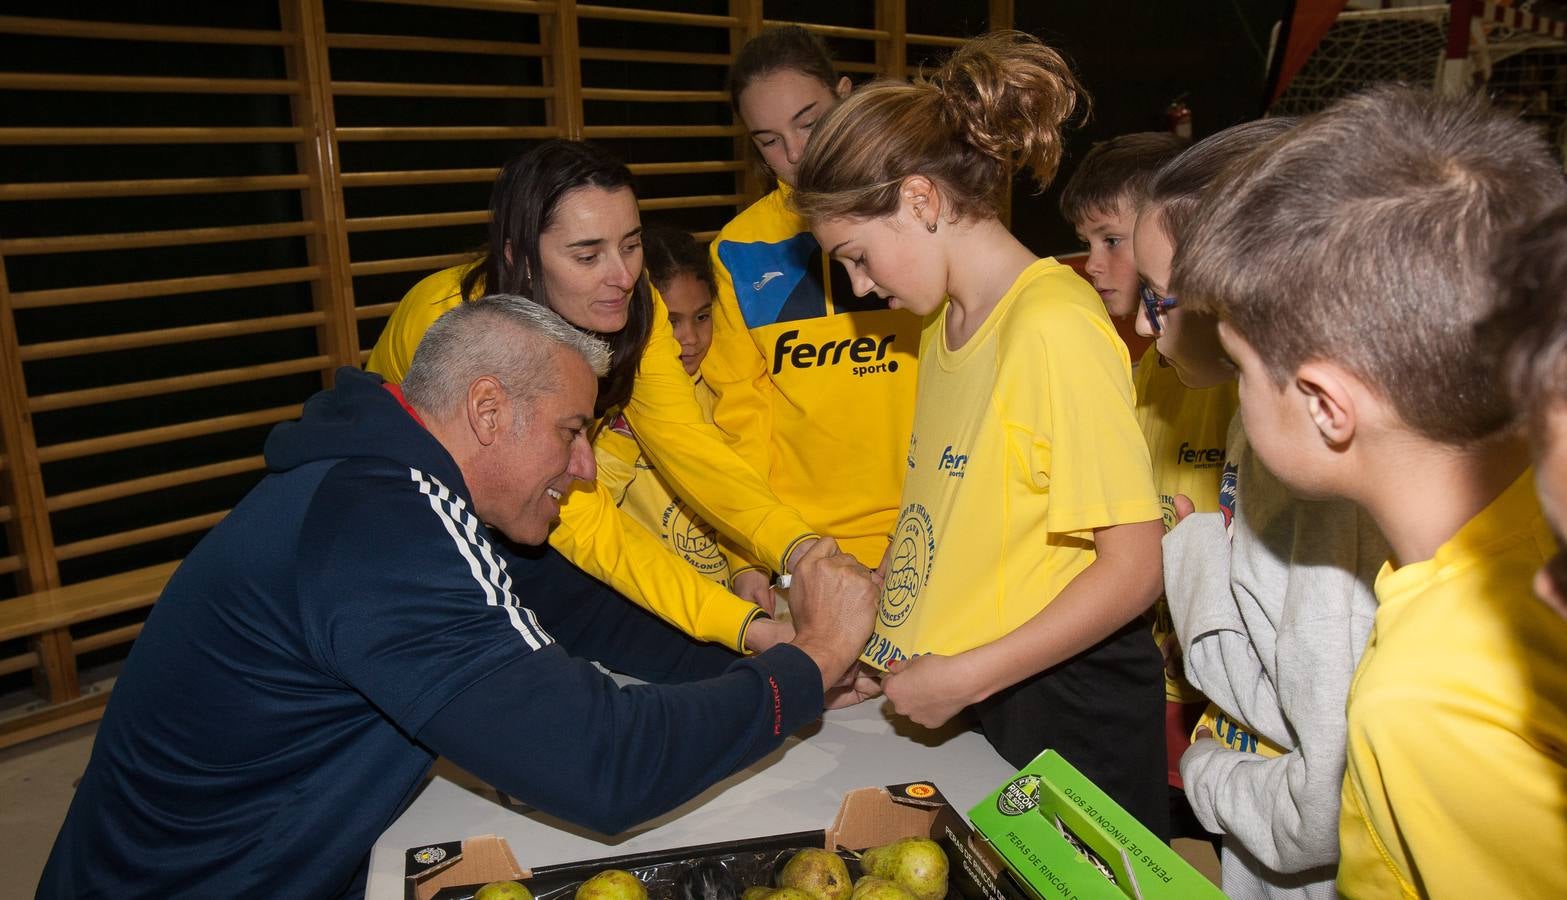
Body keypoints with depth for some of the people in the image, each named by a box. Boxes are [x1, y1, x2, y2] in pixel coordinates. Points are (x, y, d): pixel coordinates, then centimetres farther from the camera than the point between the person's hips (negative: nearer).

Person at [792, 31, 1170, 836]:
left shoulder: (1056, 325, -19)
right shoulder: (947, 323, 8)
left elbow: (1134, 567, -20)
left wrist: (964, 677, -18)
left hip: (1061, 707, -7)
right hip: (955, 704, 8)